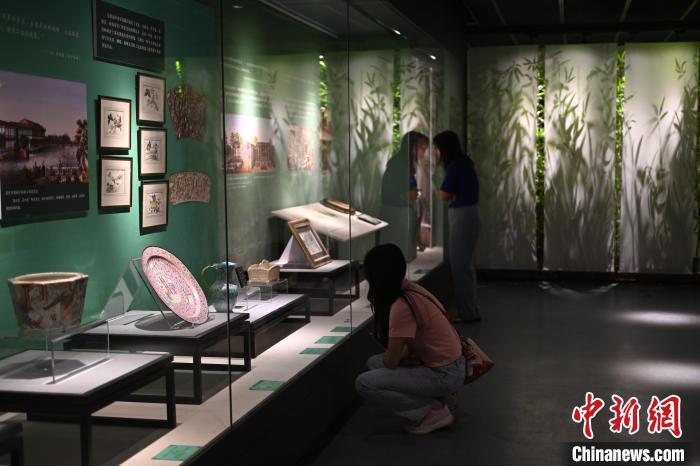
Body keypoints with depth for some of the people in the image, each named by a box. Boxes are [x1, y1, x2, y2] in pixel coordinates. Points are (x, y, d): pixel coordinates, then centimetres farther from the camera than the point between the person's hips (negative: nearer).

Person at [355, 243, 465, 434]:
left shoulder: (401, 307, -24)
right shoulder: (410, 290, 3)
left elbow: (391, 361, -18)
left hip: (444, 374, -9)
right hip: (447, 363, 9)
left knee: (364, 384, -13)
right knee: (373, 363, 15)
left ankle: (432, 413, -3)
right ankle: (435, 399, 10)